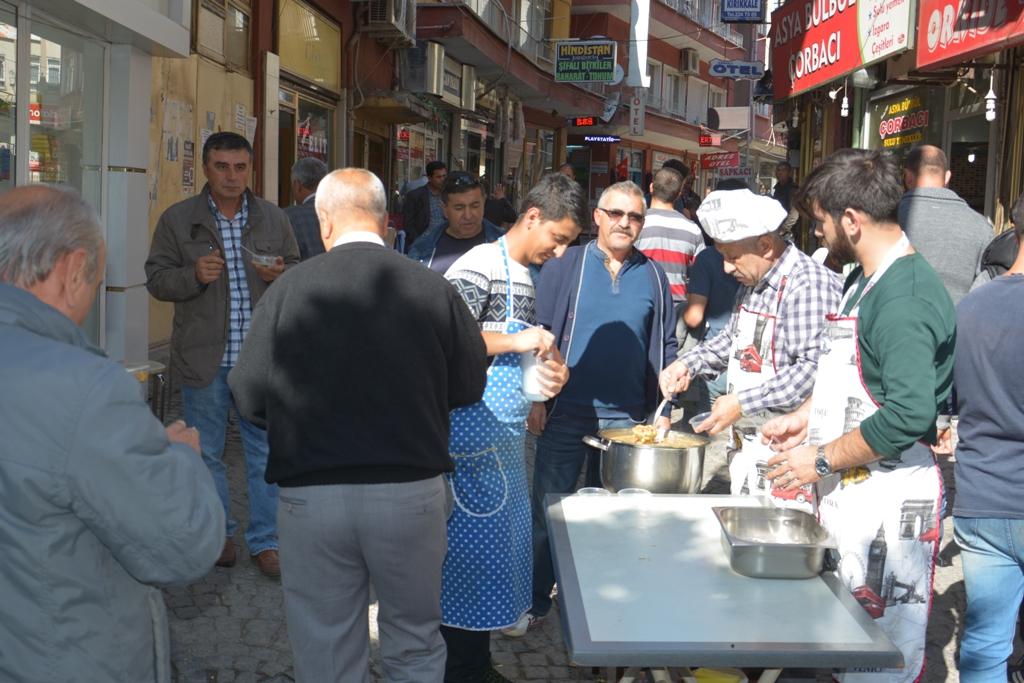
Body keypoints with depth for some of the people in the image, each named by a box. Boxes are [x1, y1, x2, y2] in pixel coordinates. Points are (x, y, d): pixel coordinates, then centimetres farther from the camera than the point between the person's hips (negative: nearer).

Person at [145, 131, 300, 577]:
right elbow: (157, 279, 1)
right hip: (203, 356, -1)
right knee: (206, 452, 11)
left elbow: (298, 273, 12)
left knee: (266, 452, 5)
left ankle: (264, 541, 17)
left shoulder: (274, 219, 7)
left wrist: (281, 276, -10)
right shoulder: (177, 219, 2)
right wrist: (194, 275, -18)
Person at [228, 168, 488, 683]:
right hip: (412, 492, 1)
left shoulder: (288, 289, -9)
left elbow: (249, 400, -4)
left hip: (311, 498, 0)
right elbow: (469, 387, 2)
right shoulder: (434, 289, -7)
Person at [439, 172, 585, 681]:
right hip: (474, 442, -9)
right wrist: (515, 341, -21)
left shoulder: (525, 274, 15)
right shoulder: (480, 267, -13)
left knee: (497, 544, 16)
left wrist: (549, 373, 4)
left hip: (505, 440, 9)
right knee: (471, 548, -2)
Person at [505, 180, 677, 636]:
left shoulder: (652, 276, 6)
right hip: (566, 411, -2)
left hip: (627, 417, 2)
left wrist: (663, 409, 6)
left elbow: (665, 346, 10)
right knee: (547, 509, 3)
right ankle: (534, 602, 15)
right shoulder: (565, 265, 0)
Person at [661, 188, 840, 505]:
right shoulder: (752, 283, 12)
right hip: (747, 444, 9)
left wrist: (742, 403, -22)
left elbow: (814, 369, -26)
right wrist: (688, 364, 10)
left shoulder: (810, 284, -19)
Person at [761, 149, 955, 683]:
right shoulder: (864, 281, 13)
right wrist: (806, 417, 14)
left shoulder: (905, 297, -20)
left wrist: (822, 459, -18)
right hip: (848, 491, 10)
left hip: (887, 500, -10)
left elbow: (909, 414, -27)